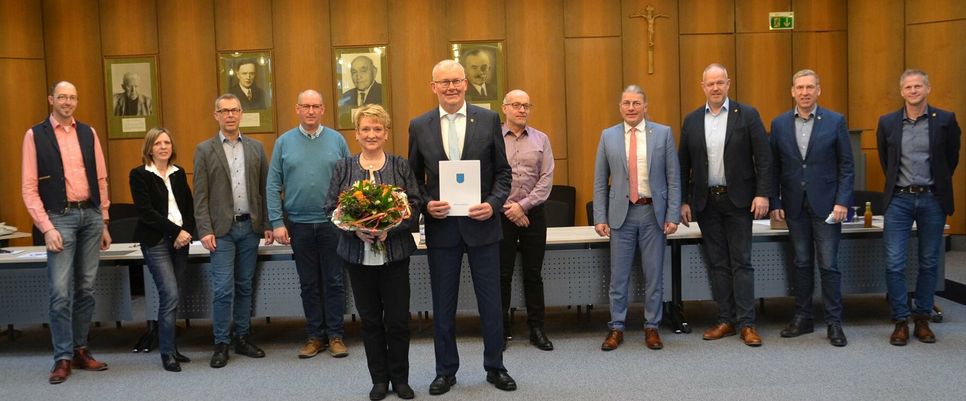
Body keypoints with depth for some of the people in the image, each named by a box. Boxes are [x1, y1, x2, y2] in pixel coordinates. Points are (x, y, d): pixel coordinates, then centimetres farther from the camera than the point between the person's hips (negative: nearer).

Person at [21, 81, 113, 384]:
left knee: (86, 289, 9)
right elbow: (29, 187, -4)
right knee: (60, 292, -6)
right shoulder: (35, 135, -1)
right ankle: (63, 358, 4)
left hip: (91, 215, 4)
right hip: (60, 217, -4)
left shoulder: (88, 133, 9)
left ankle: (80, 350, 19)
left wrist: (104, 223, 11)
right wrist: (47, 228, -11)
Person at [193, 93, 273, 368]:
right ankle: (221, 344, 5)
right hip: (222, 229, -3)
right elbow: (200, 195, -2)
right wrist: (205, 231, -10)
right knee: (223, 288, -5)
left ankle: (242, 338, 20)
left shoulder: (256, 148, 9)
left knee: (244, 286, 10)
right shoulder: (204, 150, 1)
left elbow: (265, 188, 9)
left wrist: (268, 224, 4)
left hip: (250, 226, 3)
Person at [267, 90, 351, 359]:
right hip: (299, 225, 1)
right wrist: (277, 223, -5)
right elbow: (273, 186, 2)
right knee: (308, 284, 10)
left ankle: (336, 335, 13)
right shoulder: (284, 142, 3)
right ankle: (315, 336, 20)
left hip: (332, 223, -1)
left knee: (334, 282, 3)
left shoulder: (337, 140, 2)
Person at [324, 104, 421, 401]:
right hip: (358, 254, 1)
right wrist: (355, 229, -15)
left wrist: (389, 228, -18)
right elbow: (331, 208, 1)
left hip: (394, 253, -1)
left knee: (398, 319, 3)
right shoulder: (343, 168, 6)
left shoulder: (401, 165, 2)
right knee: (370, 319, 9)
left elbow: (415, 205, -4)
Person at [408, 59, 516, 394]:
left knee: (490, 301, 8)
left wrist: (493, 204, -12)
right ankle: (446, 370, 25)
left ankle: (495, 367, 24)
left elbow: (504, 171, 3)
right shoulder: (419, 126, 3)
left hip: (482, 223, -1)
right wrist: (426, 203, -10)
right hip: (441, 226, 1)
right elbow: (414, 177, 8)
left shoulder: (488, 120, 0)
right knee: (443, 304, 10)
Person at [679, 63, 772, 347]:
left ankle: (746, 323, 4)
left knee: (741, 262, -1)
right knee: (717, 263, 8)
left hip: (738, 199, -3)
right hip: (705, 201, 3)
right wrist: (684, 201, 5)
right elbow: (684, 164, 9)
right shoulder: (692, 121, 7)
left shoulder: (747, 115, -1)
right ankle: (726, 320, 15)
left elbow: (763, 158, -4)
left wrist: (763, 194, -12)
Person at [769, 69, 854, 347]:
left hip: (825, 204, -2)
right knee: (802, 264, 10)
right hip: (795, 206, 2)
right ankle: (803, 318, 20)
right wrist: (774, 202, 1)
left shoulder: (835, 122, -2)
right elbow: (774, 167, 6)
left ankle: (834, 323, 9)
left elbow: (846, 166, -2)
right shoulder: (779, 124, 4)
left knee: (829, 265, 0)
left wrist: (842, 202, -10)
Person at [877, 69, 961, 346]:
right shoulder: (887, 122, 2)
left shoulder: (945, 120, -2)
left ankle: (922, 320, 18)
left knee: (929, 262, 8)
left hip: (932, 200, 0)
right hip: (899, 200, 1)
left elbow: (952, 158, 10)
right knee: (894, 263, -4)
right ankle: (901, 322, 5)